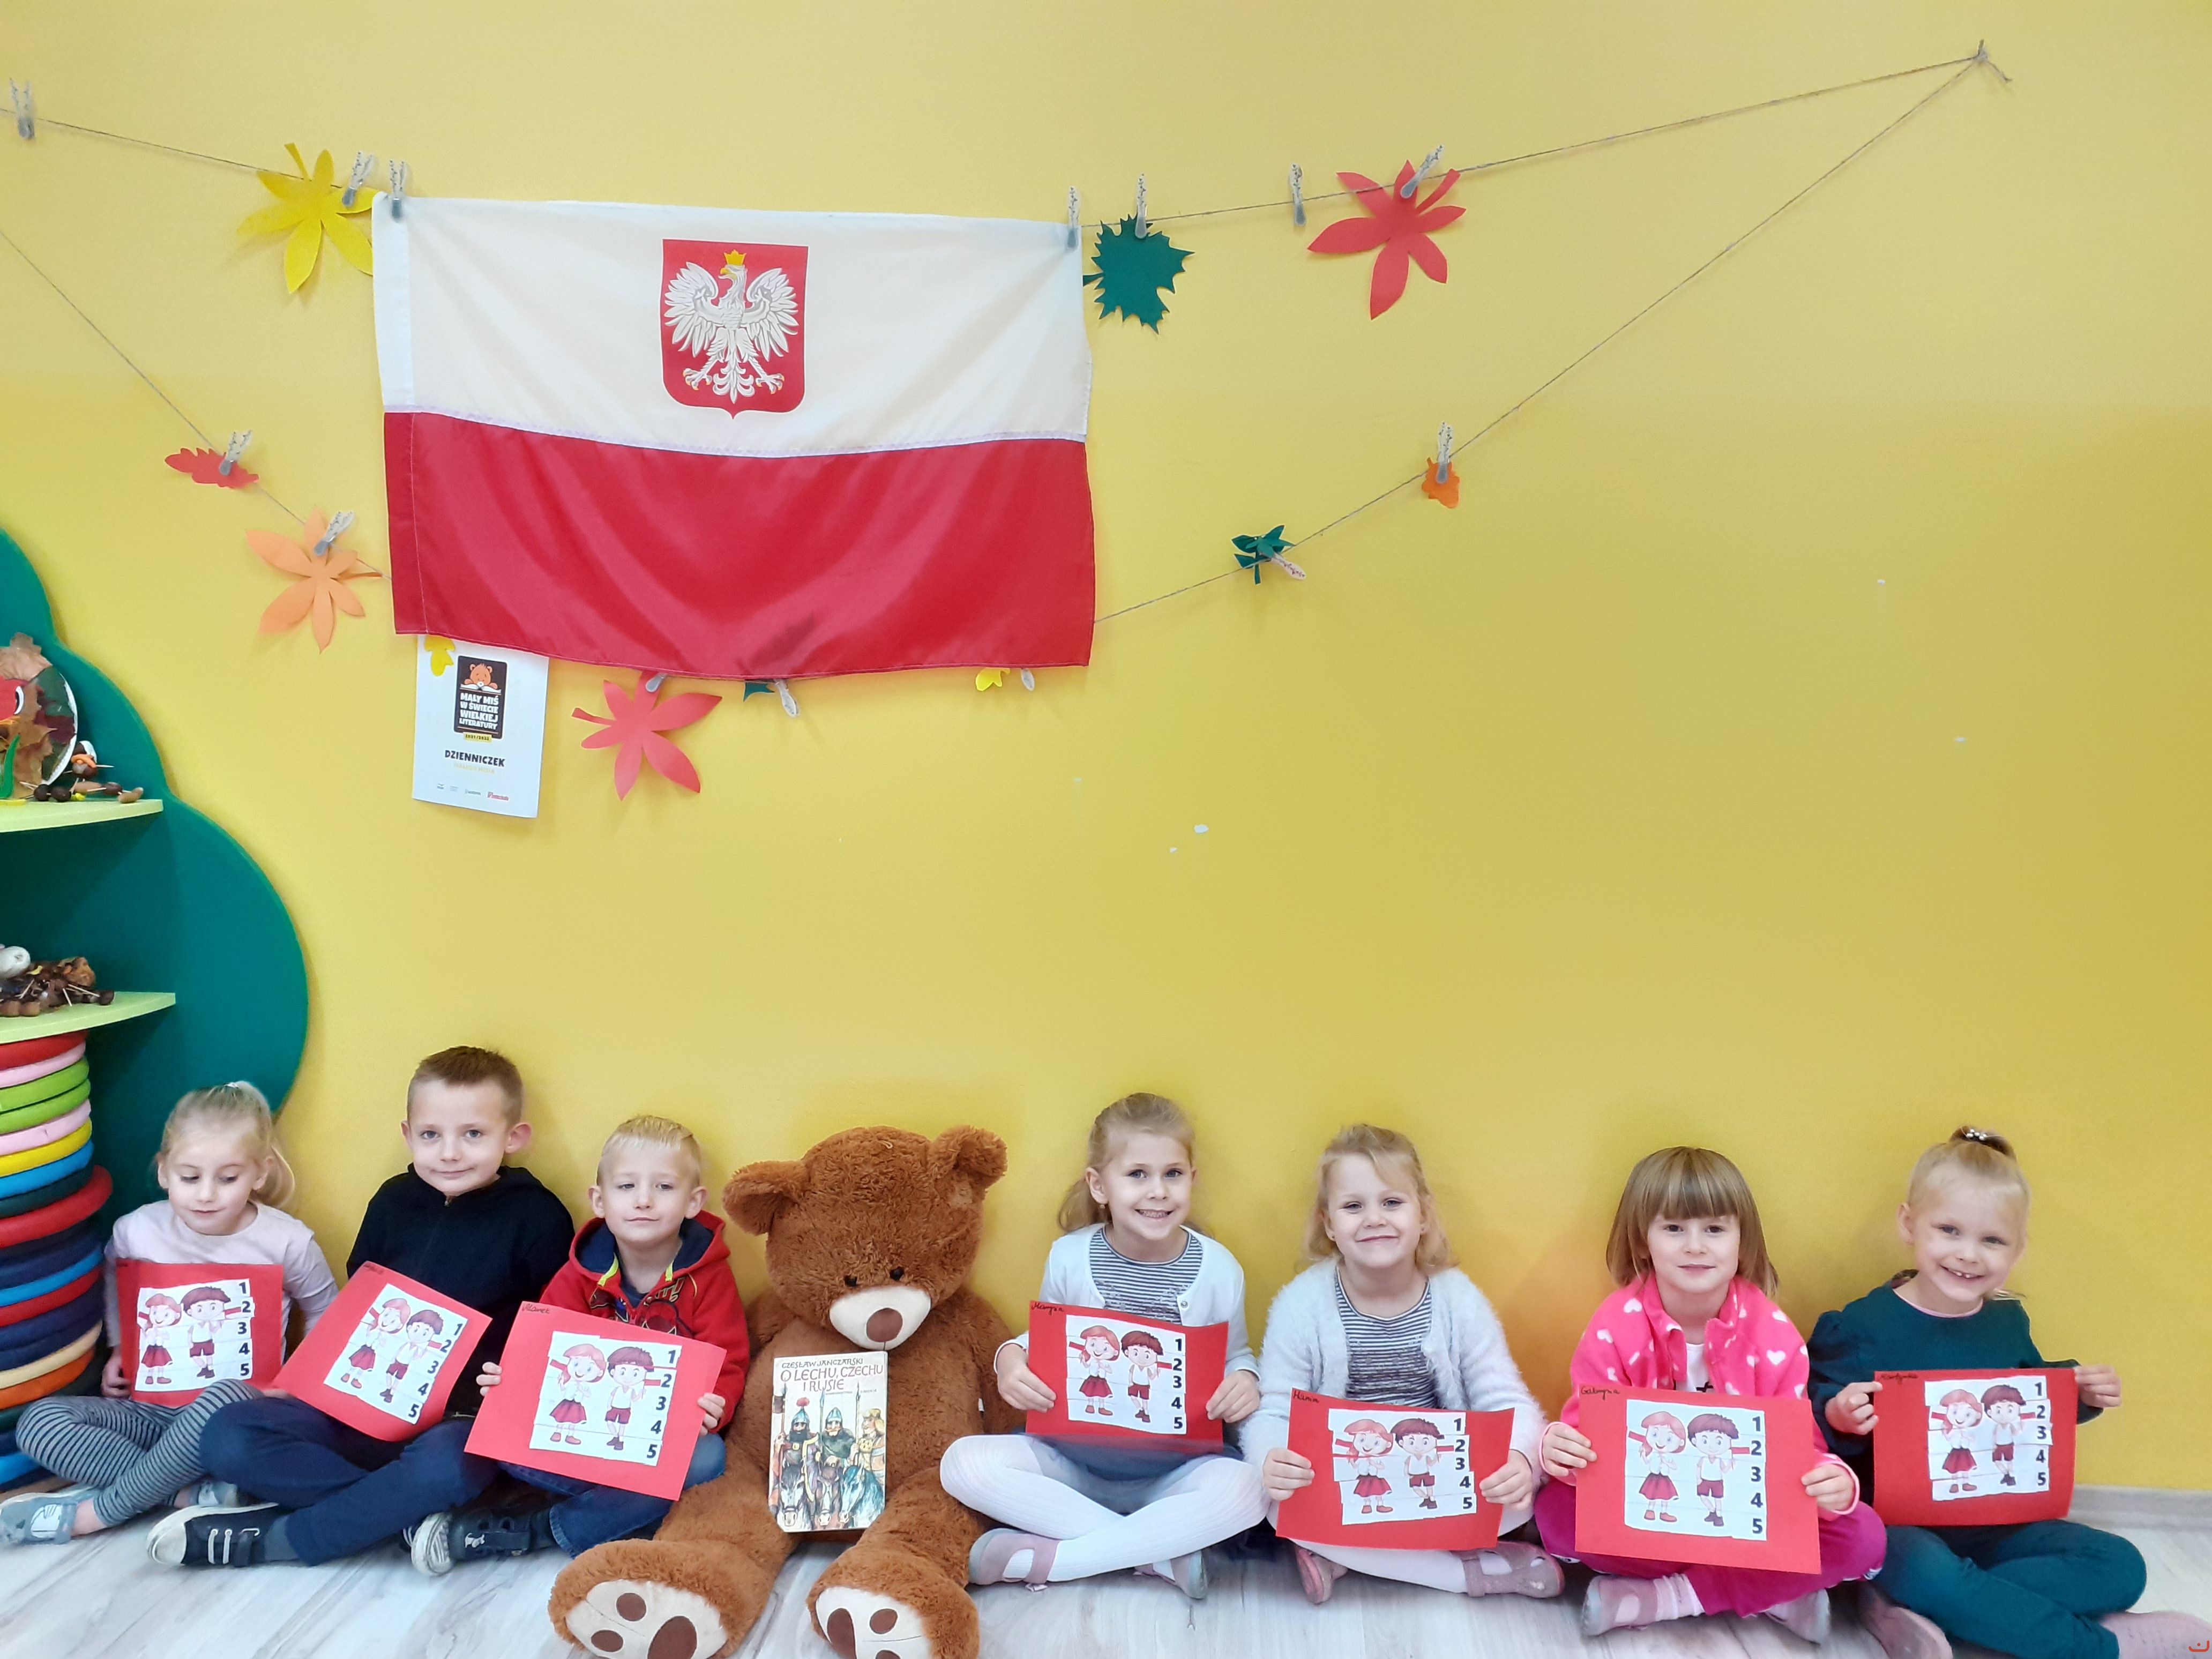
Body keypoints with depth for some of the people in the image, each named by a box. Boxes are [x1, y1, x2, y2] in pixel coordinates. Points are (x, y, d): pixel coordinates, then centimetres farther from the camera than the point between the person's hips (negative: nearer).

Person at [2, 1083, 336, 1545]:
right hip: (148, 1410, 4)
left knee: (225, 1400, -40)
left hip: (238, 1405, -4)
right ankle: (191, 1493, -27)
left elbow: (326, 1318, 6)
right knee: (38, 1421, -19)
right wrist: (118, 1351, 11)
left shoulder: (287, 1242, -11)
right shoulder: (136, 1231, -4)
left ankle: (98, 1510, -20)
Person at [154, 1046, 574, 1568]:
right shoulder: (394, 1202, 7)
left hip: (467, 1413, -5)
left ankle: (269, 1539, -18)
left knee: (445, 1464, -40)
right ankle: (406, 1510, -18)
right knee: (227, 1439, -13)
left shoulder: (536, 1217, -6)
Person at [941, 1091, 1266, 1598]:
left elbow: (1236, 1353, 8)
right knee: (965, 1463, -24)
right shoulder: (1069, 1256, -3)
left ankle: (1048, 1559, -23)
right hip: (1074, 1455, 1)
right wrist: (1011, 1359, -12)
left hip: (1174, 1469, -1)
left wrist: (1245, 1380, -16)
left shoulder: (1218, 1267, -5)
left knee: (1246, 1490, -34)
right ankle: (1162, 1553, -22)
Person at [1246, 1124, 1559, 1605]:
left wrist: (1520, 1459, -30)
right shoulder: (1302, 1304, -10)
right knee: (1283, 1501, -31)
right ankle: (1474, 1571, -18)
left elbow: (1508, 1403, -7)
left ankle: (1342, 1556, -14)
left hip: (1442, 1486, 1)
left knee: (1519, 1489, -25)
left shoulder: (1456, 1298, -7)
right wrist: (1273, 1462, -34)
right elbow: (1273, 1415, -10)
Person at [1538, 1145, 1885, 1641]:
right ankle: (1774, 1591, -18)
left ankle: (1663, 1597, -17)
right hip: (1642, 1511, 0)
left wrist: (1834, 1482, -31)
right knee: (1557, 1512, -29)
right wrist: (1560, 1449, -35)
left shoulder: (1774, 1334, -11)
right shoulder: (1615, 1326, -14)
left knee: (1862, 1536, -24)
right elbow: (1589, 1430, -11)